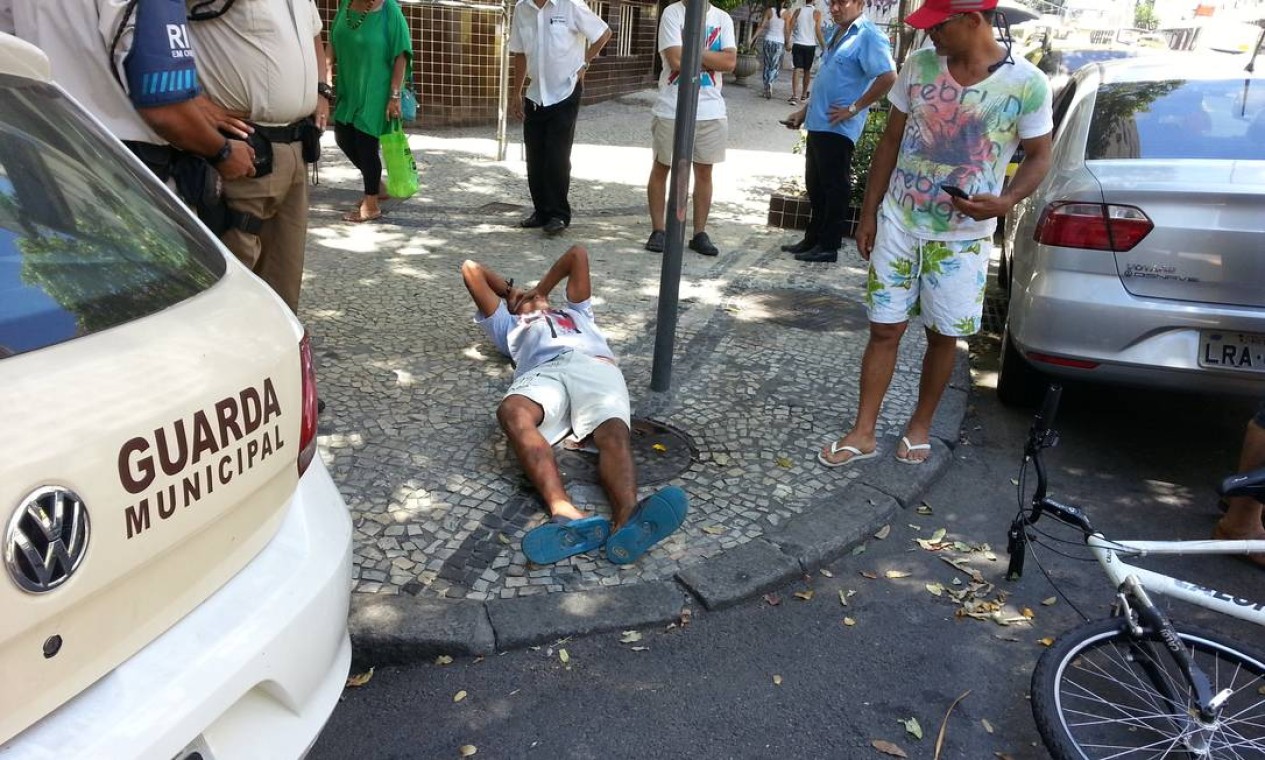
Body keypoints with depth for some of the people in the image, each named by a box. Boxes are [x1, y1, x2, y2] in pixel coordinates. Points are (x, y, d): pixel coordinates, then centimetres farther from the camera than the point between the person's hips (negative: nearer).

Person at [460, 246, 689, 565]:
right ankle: (567, 515, -60)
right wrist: (508, 290, 59)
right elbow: (471, 270, 47)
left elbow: (579, 254, 50)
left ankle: (627, 522, -64)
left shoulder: (575, 312, 49)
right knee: (513, 411, -38)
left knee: (614, 432, -34)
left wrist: (541, 289, 56)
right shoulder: (510, 325, 45)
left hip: (596, 367, 1)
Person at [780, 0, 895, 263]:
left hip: (837, 129, -9)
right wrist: (805, 110, 19)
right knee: (815, 186, 15)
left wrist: (854, 108, -19)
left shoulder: (868, 36, -13)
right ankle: (813, 239, 26)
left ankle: (828, 246, 8)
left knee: (834, 188, -1)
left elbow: (889, 78, -23)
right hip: (818, 123, 9)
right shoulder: (838, 33, 16)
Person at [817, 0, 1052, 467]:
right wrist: (868, 213, 5)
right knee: (884, 329, 5)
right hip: (899, 224, 2)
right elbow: (891, 140, 5)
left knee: (942, 336, 10)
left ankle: (920, 426, 30)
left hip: (963, 238, -1)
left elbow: (1039, 157, -1)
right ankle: (863, 433, 15)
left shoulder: (1026, 84, -10)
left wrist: (1006, 201, -21)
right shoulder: (918, 67, -3)